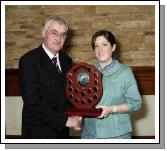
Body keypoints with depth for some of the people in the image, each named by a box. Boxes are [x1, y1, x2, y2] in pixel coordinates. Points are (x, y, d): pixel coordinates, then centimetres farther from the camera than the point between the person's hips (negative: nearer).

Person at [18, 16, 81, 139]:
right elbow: (32, 102, -20)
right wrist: (65, 120, -19)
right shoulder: (29, 60, -14)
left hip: (62, 129, 6)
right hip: (39, 132, -6)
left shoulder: (66, 60, 6)